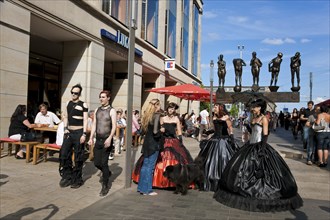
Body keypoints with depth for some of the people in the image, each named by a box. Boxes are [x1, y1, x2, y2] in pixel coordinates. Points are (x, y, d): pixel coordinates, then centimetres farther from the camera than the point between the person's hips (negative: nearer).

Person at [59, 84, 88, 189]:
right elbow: (65, 117, 18)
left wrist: (84, 134, -15)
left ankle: (77, 180, 14)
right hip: (69, 132, 5)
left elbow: (85, 120, -9)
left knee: (78, 157, 2)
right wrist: (65, 128, 4)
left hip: (78, 133, -5)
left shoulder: (83, 105, -6)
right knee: (64, 154, 1)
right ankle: (67, 177, 16)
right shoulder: (68, 104, 10)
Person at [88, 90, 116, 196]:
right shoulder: (97, 110, 12)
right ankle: (107, 173, 37)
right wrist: (91, 138, 5)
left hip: (107, 140, -5)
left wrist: (109, 138, -23)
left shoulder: (112, 111, -4)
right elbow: (94, 125, 13)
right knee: (96, 163, 7)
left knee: (104, 163, -3)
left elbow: (114, 126, -11)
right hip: (98, 140, 5)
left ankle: (105, 186, 11)